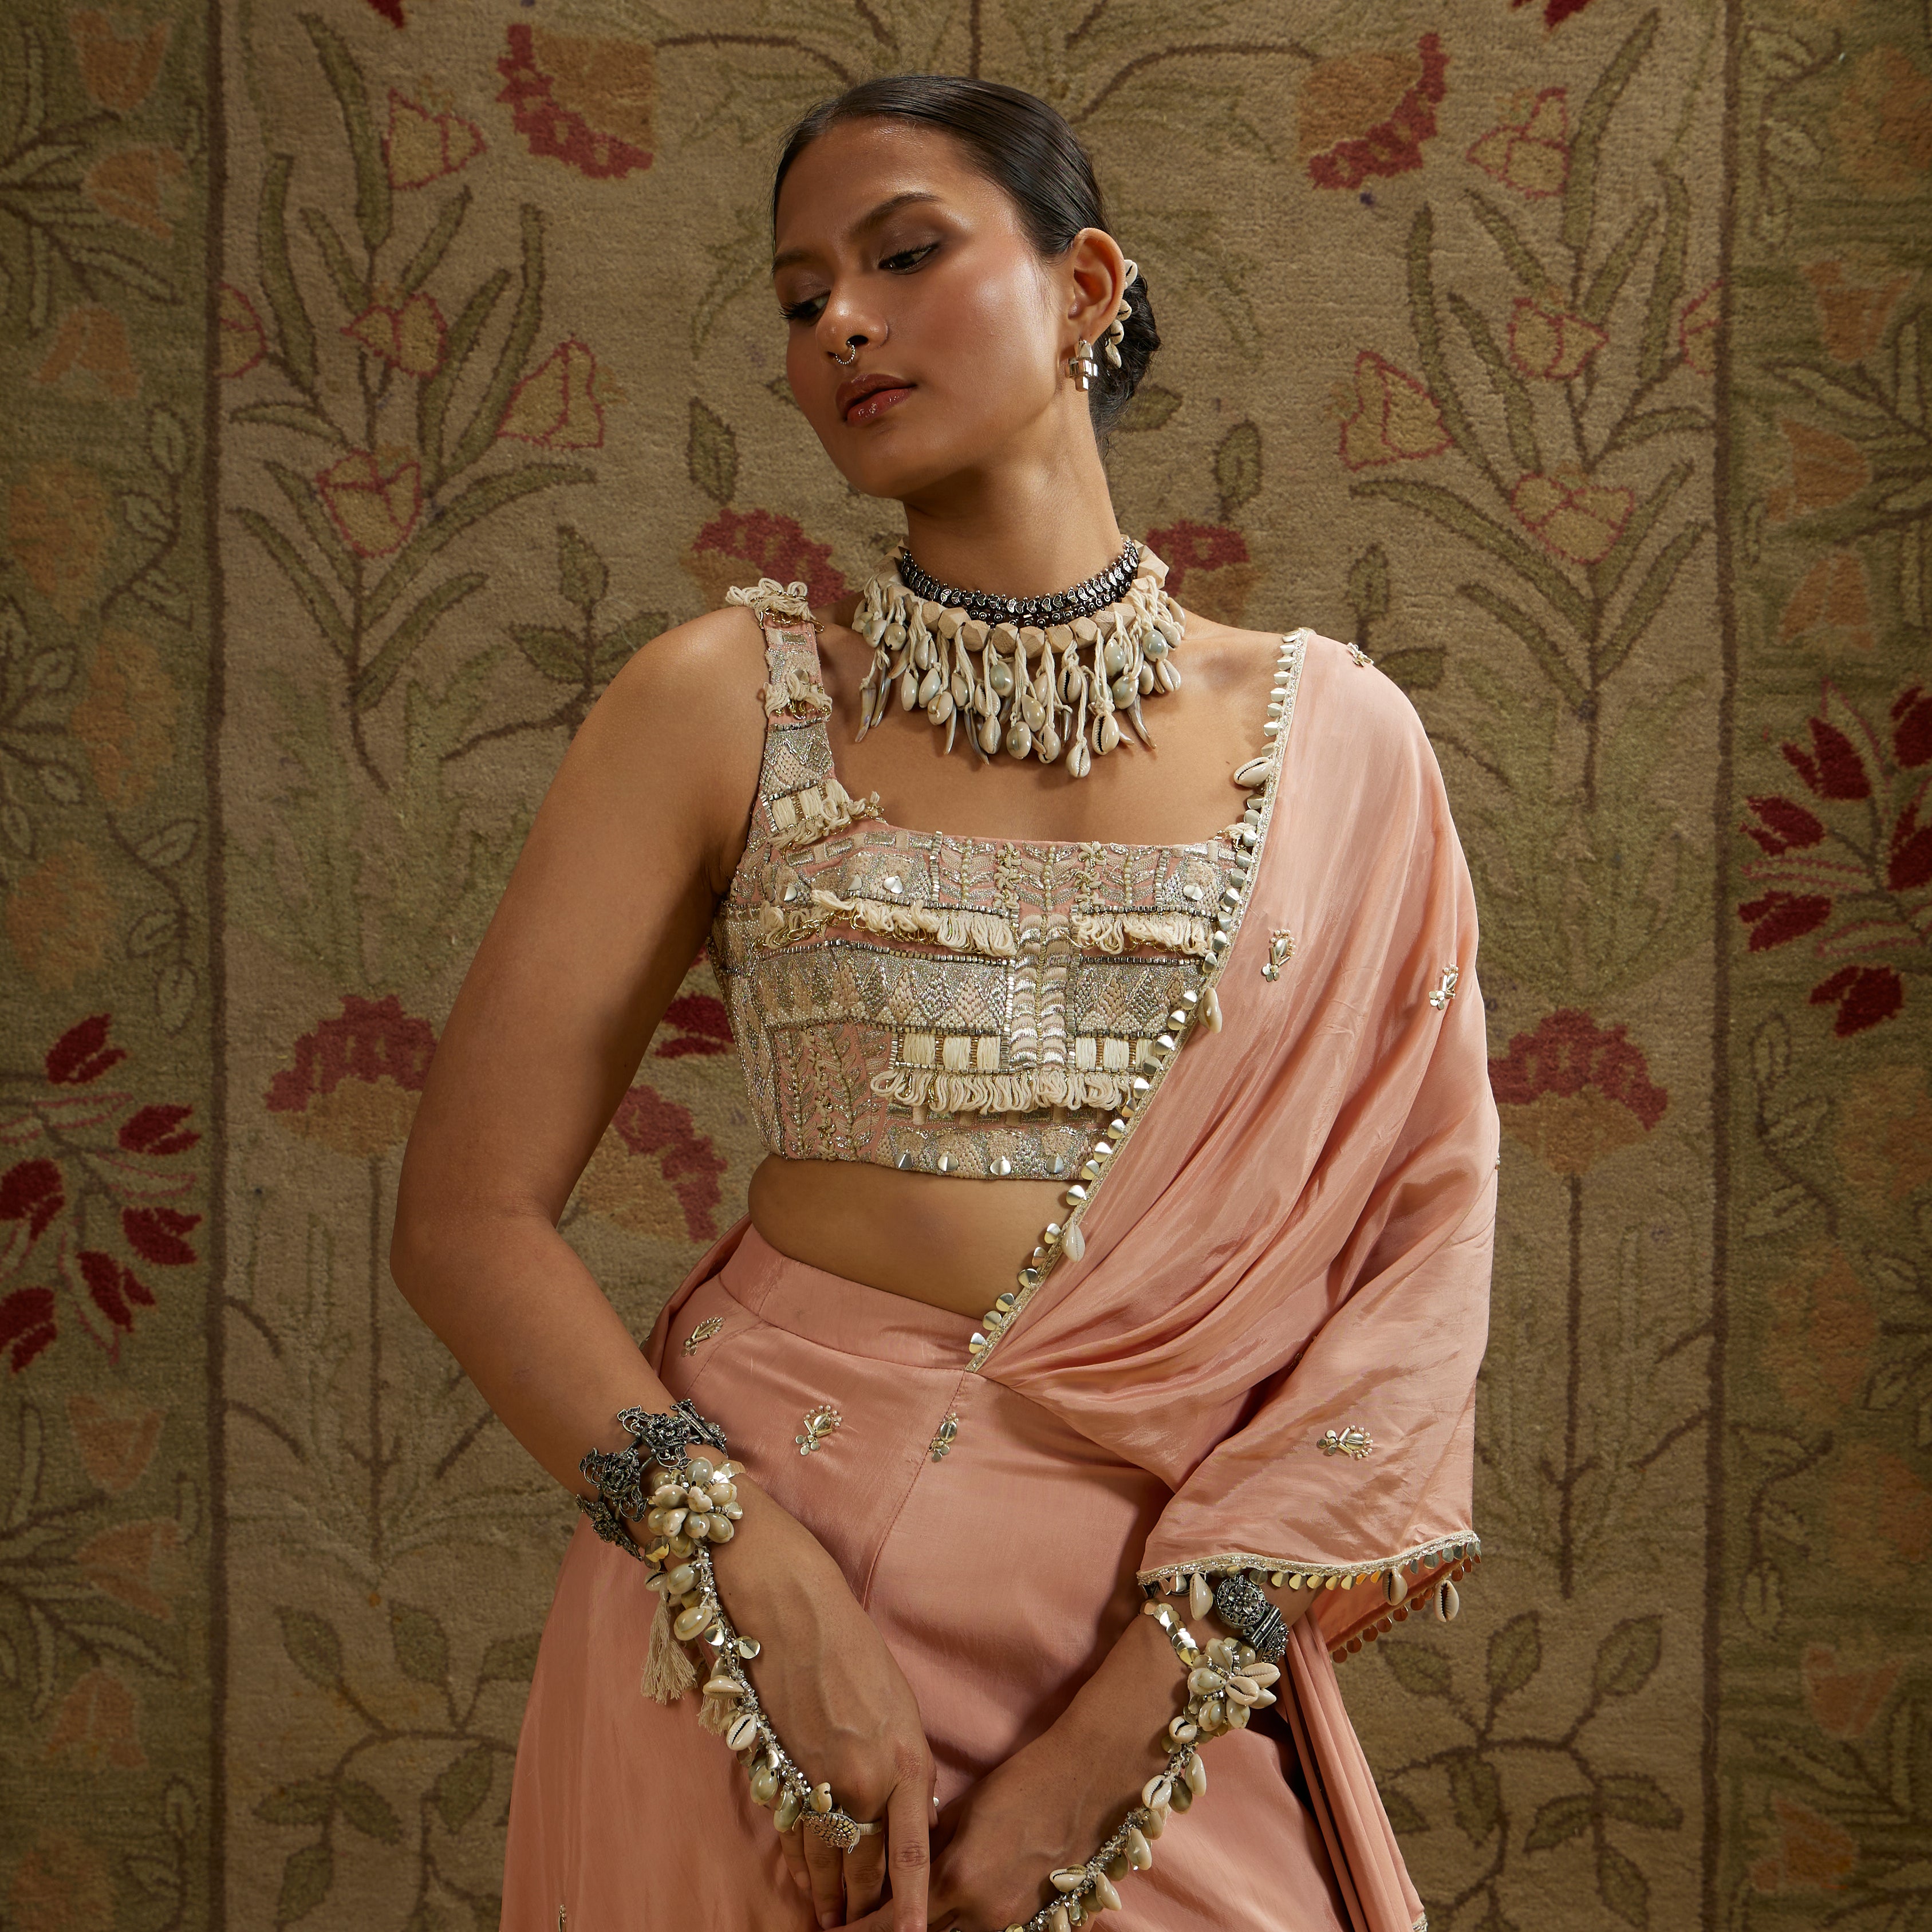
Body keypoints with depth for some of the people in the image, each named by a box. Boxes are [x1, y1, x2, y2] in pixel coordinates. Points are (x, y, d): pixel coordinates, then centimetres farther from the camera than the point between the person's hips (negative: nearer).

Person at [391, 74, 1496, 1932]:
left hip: (1165, 1634, 1)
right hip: (754, 1601, 0)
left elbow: (1419, 1256, -5)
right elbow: (468, 1215, -4)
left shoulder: (1335, 738, 1)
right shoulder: (728, 701, -1)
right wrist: (768, 1574, -17)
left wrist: (1129, 1715, -14)